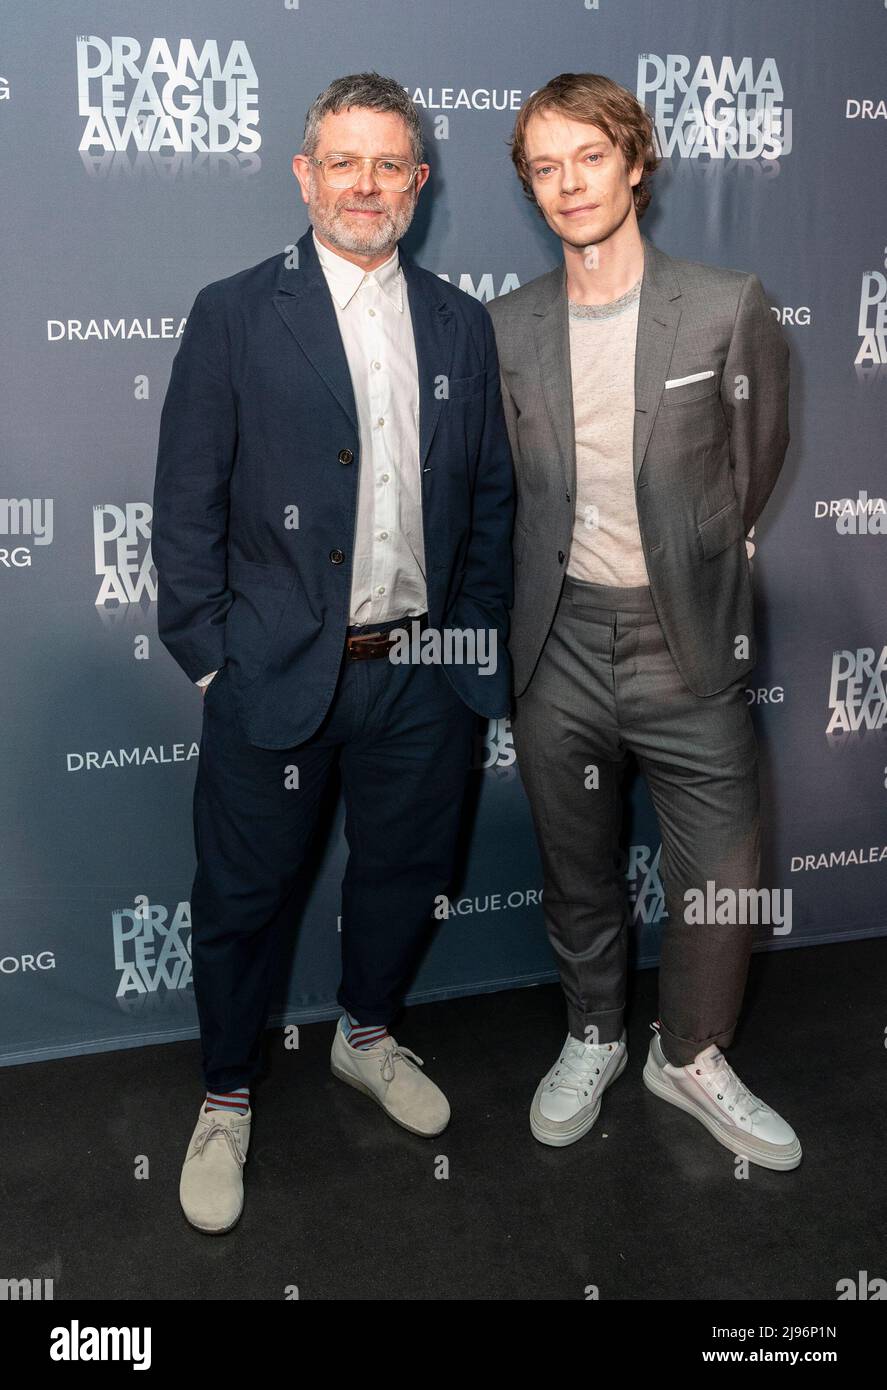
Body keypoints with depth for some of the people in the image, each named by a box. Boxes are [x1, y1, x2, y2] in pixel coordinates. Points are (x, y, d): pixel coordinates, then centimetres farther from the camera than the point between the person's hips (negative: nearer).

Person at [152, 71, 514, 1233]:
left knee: (405, 869, 18)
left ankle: (367, 1036, 45)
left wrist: (478, 639, 7)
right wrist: (207, 653, -7)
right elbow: (186, 504, -3)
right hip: (277, 671, -3)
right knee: (244, 894, 7)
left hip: (424, 669, 4)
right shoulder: (234, 315, -2)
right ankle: (226, 1101, 30)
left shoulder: (461, 324, 8)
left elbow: (491, 494, 11)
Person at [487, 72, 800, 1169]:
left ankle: (690, 1055, 31)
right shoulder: (507, 328, 2)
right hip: (559, 645, 2)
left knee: (721, 883, 4)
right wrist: (562, 578, 11)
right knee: (577, 874, 16)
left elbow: (753, 462, 7)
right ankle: (593, 1038, 40)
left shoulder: (728, 308, -5)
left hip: (688, 649, -1)